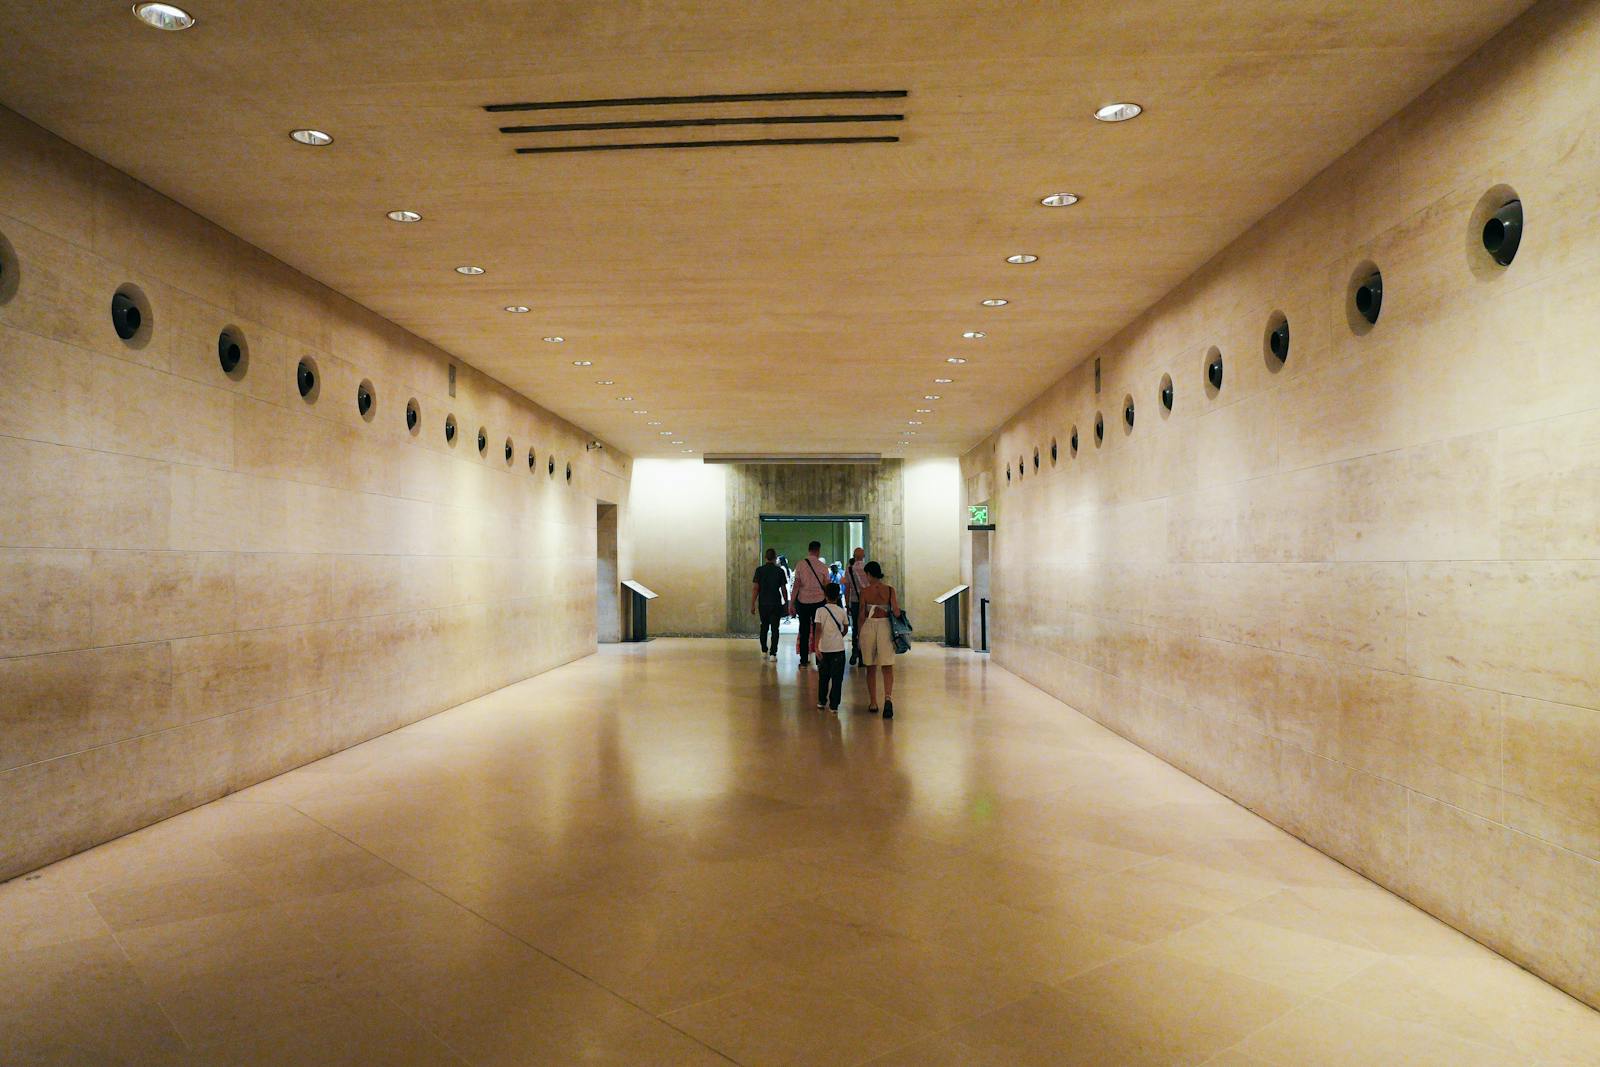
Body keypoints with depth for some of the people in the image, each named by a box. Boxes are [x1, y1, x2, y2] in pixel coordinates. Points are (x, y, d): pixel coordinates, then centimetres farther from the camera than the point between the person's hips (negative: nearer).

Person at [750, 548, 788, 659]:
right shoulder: (780, 571, -3)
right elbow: (784, 589, 0)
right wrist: (786, 603, 10)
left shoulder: (759, 570, -2)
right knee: (774, 629, 0)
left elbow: (755, 588, -5)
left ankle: (764, 650, 25)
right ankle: (773, 653, -8)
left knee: (764, 627, 18)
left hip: (763, 603, 2)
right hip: (776, 603, -1)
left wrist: (752, 604, -1)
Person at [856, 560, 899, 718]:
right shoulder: (890, 589, -2)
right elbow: (896, 612, -7)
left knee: (871, 668, 12)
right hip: (885, 626, 0)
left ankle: (873, 703, 19)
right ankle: (888, 697, -22)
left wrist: (860, 634, 9)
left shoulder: (865, 591, -4)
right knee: (887, 667, 1)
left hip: (869, 626, 0)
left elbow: (862, 615, -1)